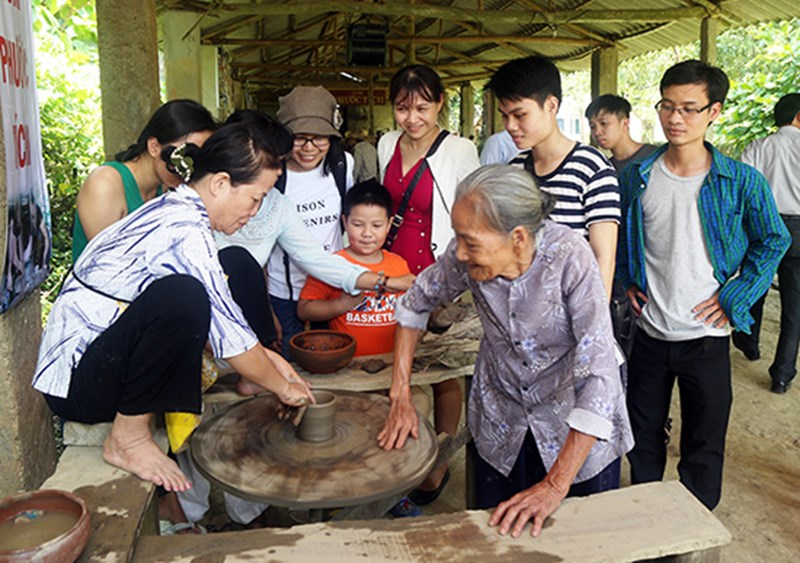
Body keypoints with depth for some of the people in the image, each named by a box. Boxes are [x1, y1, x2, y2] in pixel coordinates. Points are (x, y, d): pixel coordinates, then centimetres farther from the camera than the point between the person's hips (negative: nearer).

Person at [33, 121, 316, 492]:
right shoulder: (185, 228, -24)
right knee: (180, 295, -36)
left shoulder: (174, 210, 5)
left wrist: (263, 356, 7)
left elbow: (217, 316, 12)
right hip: (76, 379, -9)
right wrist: (281, 386, -7)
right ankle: (128, 438, -17)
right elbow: (229, 336, -21)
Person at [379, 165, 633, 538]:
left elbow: (600, 375, -33)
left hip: (576, 428, -3)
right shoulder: (465, 256, -20)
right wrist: (400, 398, -5)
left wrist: (555, 485, -33)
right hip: (501, 422, 3)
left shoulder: (569, 257, -32)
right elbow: (416, 301, -2)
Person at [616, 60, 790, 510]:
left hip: (706, 336, -2)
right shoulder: (637, 177, -2)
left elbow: (773, 241, 2)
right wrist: (627, 283, 3)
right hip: (649, 332, 2)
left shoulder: (742, 182, -9)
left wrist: (733, 298, -6)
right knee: (644, 437, 17)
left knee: (704, 445, 13)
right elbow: (618, 234, 14)